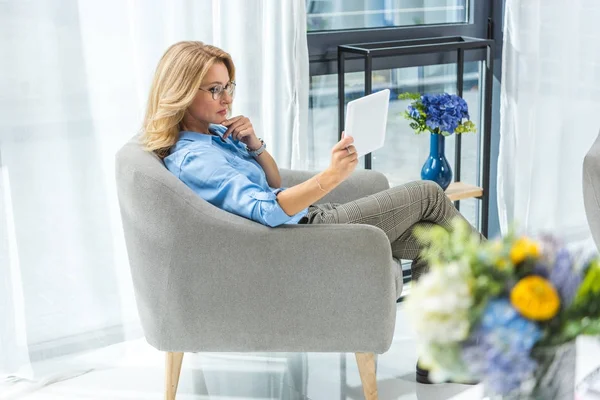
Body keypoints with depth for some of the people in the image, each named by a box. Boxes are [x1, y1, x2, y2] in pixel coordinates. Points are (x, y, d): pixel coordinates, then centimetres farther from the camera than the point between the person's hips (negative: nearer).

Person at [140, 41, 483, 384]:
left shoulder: (215, 133, 9)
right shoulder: (193, 159, -21)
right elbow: (266, 210, -34)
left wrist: (254, 145, -6)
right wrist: (332, 176, -43)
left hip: (310, 216, 10)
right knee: (429, 194, 0)